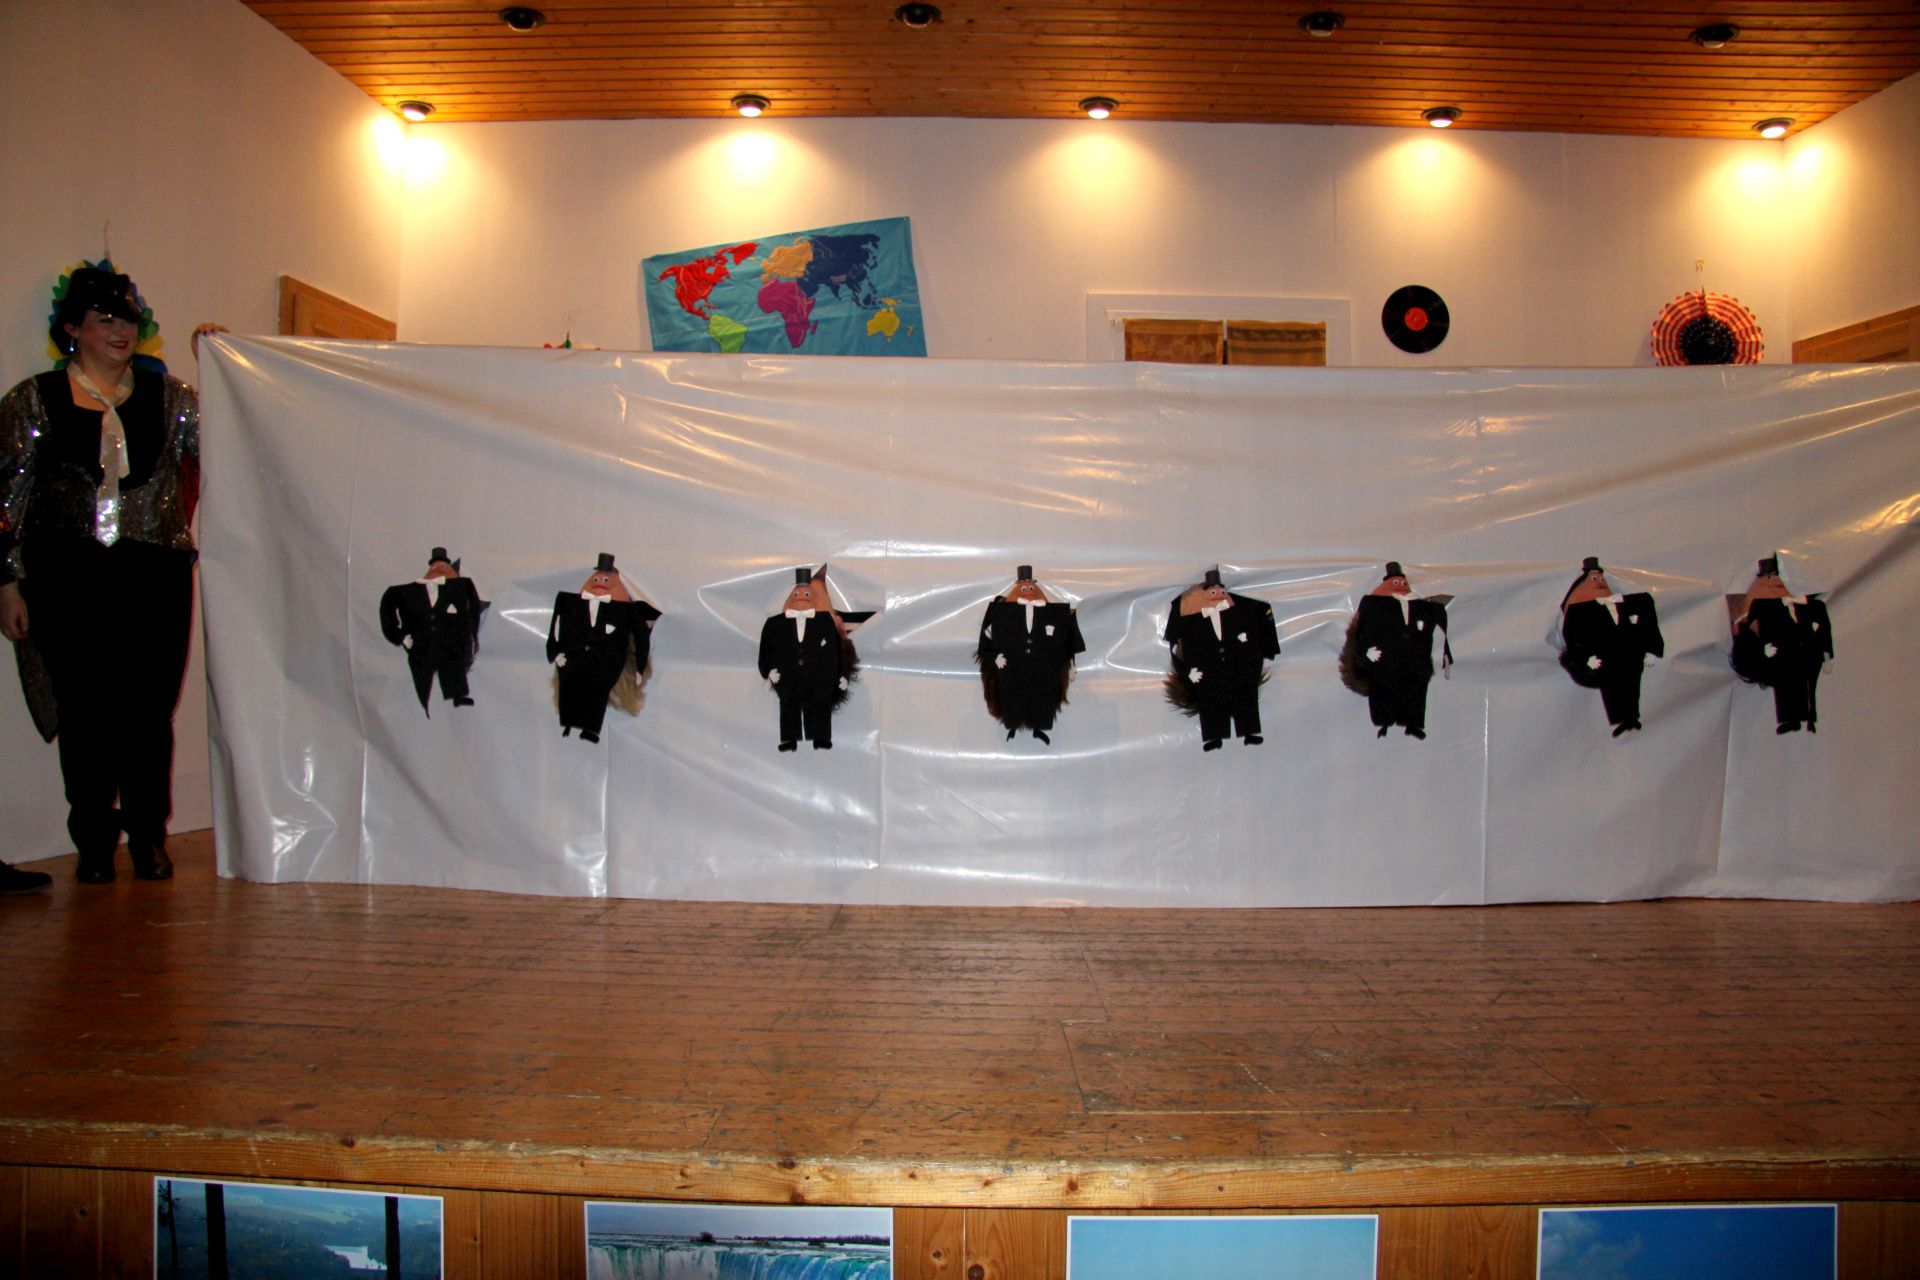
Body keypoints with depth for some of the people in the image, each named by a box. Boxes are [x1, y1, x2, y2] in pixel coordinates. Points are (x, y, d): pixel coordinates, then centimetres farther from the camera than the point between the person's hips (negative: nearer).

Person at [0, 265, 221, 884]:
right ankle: (94, 841, 12)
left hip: (156, 572, 1)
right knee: (85, 709, 0)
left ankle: (148, 834, 14)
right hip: (68, 574, -1)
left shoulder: (167, 394, 14)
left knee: (150, 706, 1)